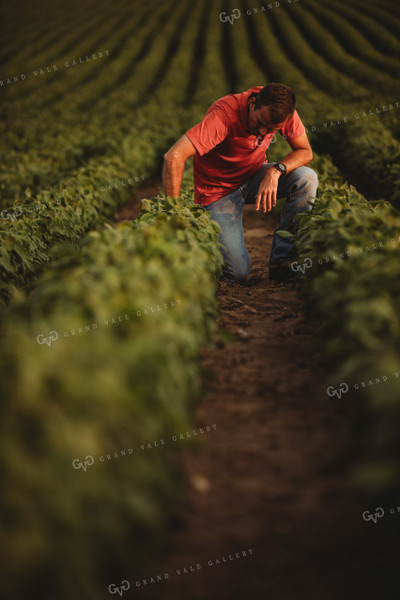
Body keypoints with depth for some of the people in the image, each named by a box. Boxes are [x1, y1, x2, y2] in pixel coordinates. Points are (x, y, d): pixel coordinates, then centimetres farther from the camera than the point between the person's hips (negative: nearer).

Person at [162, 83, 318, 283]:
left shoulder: (282, 108, -18)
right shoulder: (225, 114, -34)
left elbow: (305, 152, -9)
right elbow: (174, 157, -41)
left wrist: (275, 171, -30)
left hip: (255, 175, 5)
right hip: (220, 189, -5)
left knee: (307, 179, -24)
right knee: (237, 273, -15)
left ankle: (281, 261, -12)